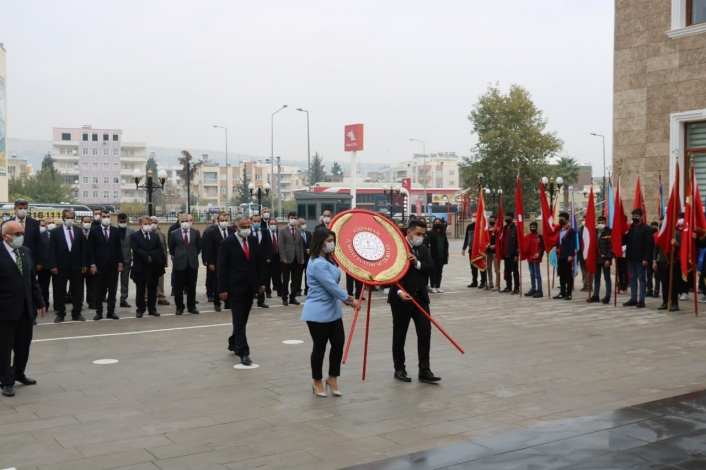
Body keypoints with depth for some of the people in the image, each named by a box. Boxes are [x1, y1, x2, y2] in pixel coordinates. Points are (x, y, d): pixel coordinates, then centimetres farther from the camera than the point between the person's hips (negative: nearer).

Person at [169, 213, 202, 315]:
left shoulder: (196, 232, 3)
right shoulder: (174, 233, -1)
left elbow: (199, 246, 16)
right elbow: (171, 247, 14)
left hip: (192, 263, 1)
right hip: (179, 263, -1)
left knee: (192, 287, 7)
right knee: (179, 287, 3)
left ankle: (191, 307, 17)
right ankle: (179, 307, 15)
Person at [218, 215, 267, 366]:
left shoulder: (254, 240, 7)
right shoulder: (227, 243, -9)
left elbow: (260, 262, 11)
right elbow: (221, 268, -10)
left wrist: (262, 281, 6)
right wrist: (222, 289, -14)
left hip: (250, 286, 5)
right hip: (235, 287, -5)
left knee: (243, 319, 15)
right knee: (239, 320, -5)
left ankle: (233, 343, 34)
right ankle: (243, 352, -5)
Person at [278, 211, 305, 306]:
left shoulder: (299, 231, 13)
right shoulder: (283, 230, -1)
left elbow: (301, 245, 13)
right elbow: (281, 245, -6)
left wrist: (302, 258, 6)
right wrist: (283, 257, -13)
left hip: (297, 259, 4)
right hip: (287, 259, -4)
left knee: (296, 280, 4)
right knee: (285, 280, 2)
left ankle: (292, 297, 13)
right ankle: (284, 298, 10)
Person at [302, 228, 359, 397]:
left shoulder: (329, 260, 11)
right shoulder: (317, 264, -20)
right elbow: (331, 286, -21)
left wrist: (346, 298, 5)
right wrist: (349, 300, -13)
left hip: (333, 310, 9)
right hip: (318, 312, -9)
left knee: (338, 343, 4)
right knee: (320, 346, 2)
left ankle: (332, 378, 19)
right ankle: (317, 381, 20)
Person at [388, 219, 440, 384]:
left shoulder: (423, 249, 11)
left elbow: (431, 268, 2)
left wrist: (417, 263, -16)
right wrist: (399, 291, -32)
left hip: (420, 297, 6)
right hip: (401, 298, -6)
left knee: (425, 333, -1)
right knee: (399, 335, 7)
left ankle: (424, 371, 5)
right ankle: (399, 369, 21)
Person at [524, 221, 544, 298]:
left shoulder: (540, 236, -6)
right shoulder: (527, 236, 10)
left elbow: (543, 247, -9)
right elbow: (525, 246, 15)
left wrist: (539, 253, -20)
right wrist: (524, 251, -1)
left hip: (536, 258, -7)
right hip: (529, 257, 7)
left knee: (537, 274, -7)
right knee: (532, 274, 14)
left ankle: (539, 291, -7)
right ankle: (533, 289, 22)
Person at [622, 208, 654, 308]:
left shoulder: (646, 229, -6)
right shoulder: (629, 228, 11)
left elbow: (649, 245, -11)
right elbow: (624, 241, 10)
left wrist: (646, 259, -16)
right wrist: (623, 235, -12)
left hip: (640, 258, -6)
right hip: (630, 257, 6)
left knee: (641, 278, 1)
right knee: (633, 278, 10)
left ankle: (641, 300, 3)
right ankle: (633, 299, 15)